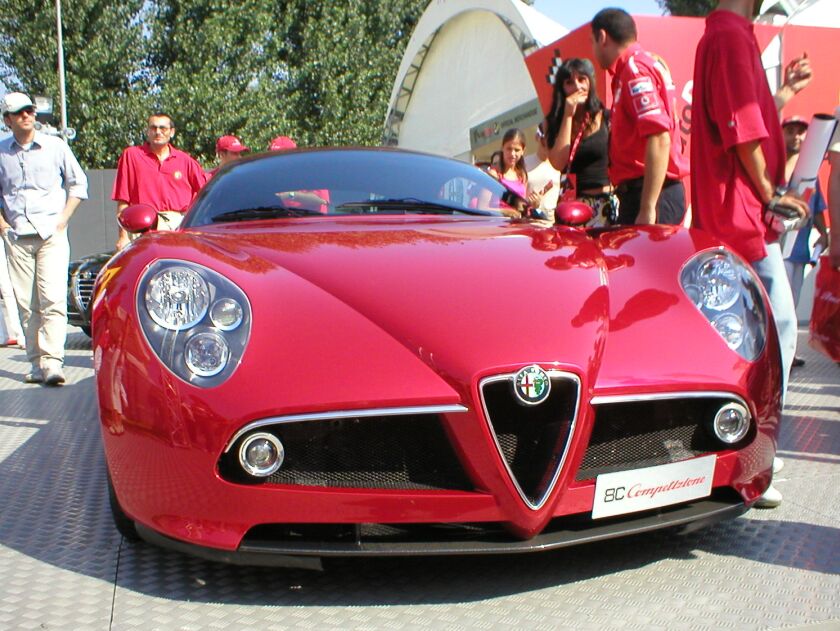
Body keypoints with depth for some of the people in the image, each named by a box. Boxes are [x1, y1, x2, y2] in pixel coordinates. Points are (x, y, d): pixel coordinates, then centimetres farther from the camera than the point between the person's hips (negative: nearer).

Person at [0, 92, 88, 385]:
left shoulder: (55, 146, 5)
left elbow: (78, 183, 11)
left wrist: (63, 218, 1)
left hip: (52, 234, -2)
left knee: (53, 299, -13)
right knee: (26, 304, 1)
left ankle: (52, 361, -16)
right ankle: (37, 363, 6)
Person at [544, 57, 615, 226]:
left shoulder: (607, 118, 3)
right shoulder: (554, 122, 8)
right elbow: (558, 163, -7)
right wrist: (568, 115, -5)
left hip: (606, 201, -1)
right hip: (573, 204, 1)